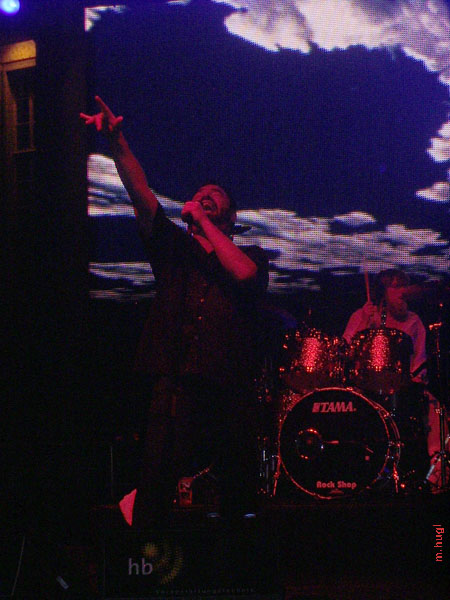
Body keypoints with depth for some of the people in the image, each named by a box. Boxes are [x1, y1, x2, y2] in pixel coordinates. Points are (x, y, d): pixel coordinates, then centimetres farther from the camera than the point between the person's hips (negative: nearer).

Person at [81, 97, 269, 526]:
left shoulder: (250, 255, 15)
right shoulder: (173, 249, 17)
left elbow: (244, 273, -10)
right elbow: (141, 193, 4)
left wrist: (204, 222, 1)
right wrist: (117, 141, -10)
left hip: (230, 397, 0)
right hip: (175, 391, 0)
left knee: (240, 501, 2)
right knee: (152, 500, -8)